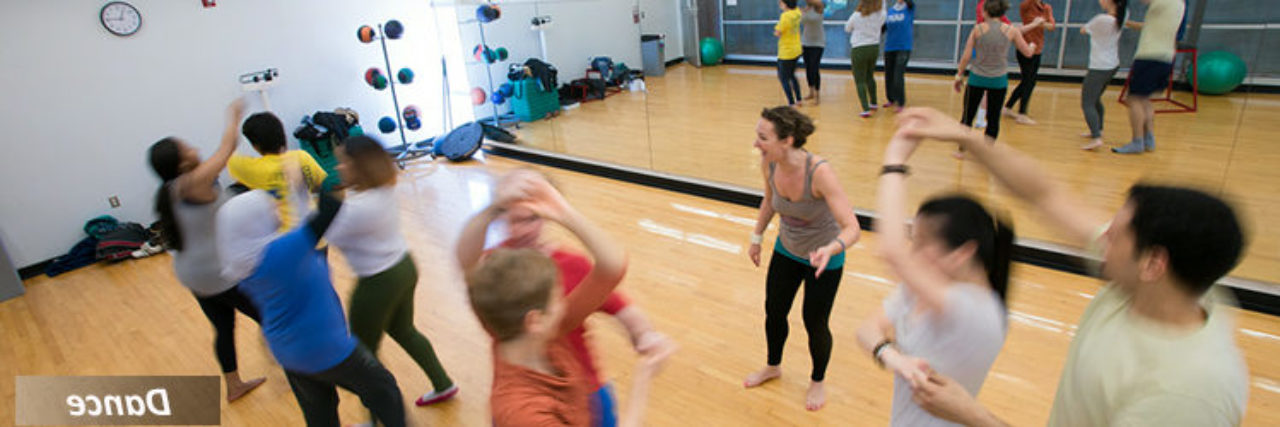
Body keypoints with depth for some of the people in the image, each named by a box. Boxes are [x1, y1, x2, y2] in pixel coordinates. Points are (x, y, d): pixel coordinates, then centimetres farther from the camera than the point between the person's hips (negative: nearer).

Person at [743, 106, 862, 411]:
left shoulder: (819, 172, -36)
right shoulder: (768, 163, -19)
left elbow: (853, 228, -37)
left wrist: (829, 250, -56)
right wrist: (757, 237, 10)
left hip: (824, 259, -5)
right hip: (787, 251, 5)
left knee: (815, 324, 9)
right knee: (774, 312, 16)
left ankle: (818, 381, 40)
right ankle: (773, 367, 47)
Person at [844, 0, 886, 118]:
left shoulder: (856, 16, -13)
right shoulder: (880, 15, -6)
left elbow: (847, 29, 3)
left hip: (859, 50, -4)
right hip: (874, 48, 4)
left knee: (860, 81, -1)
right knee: (870, 77, 23)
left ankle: (866, 109, -11)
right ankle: (873, 103, 37)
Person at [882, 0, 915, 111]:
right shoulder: (890, 10, 9)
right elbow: (883, 27, 13)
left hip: (904, 48, -4)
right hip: (889, 48, 4)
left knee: (898, 76, -11)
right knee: (888, 75, 9)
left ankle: (900, 103, -2)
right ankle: (891, 99, 26)